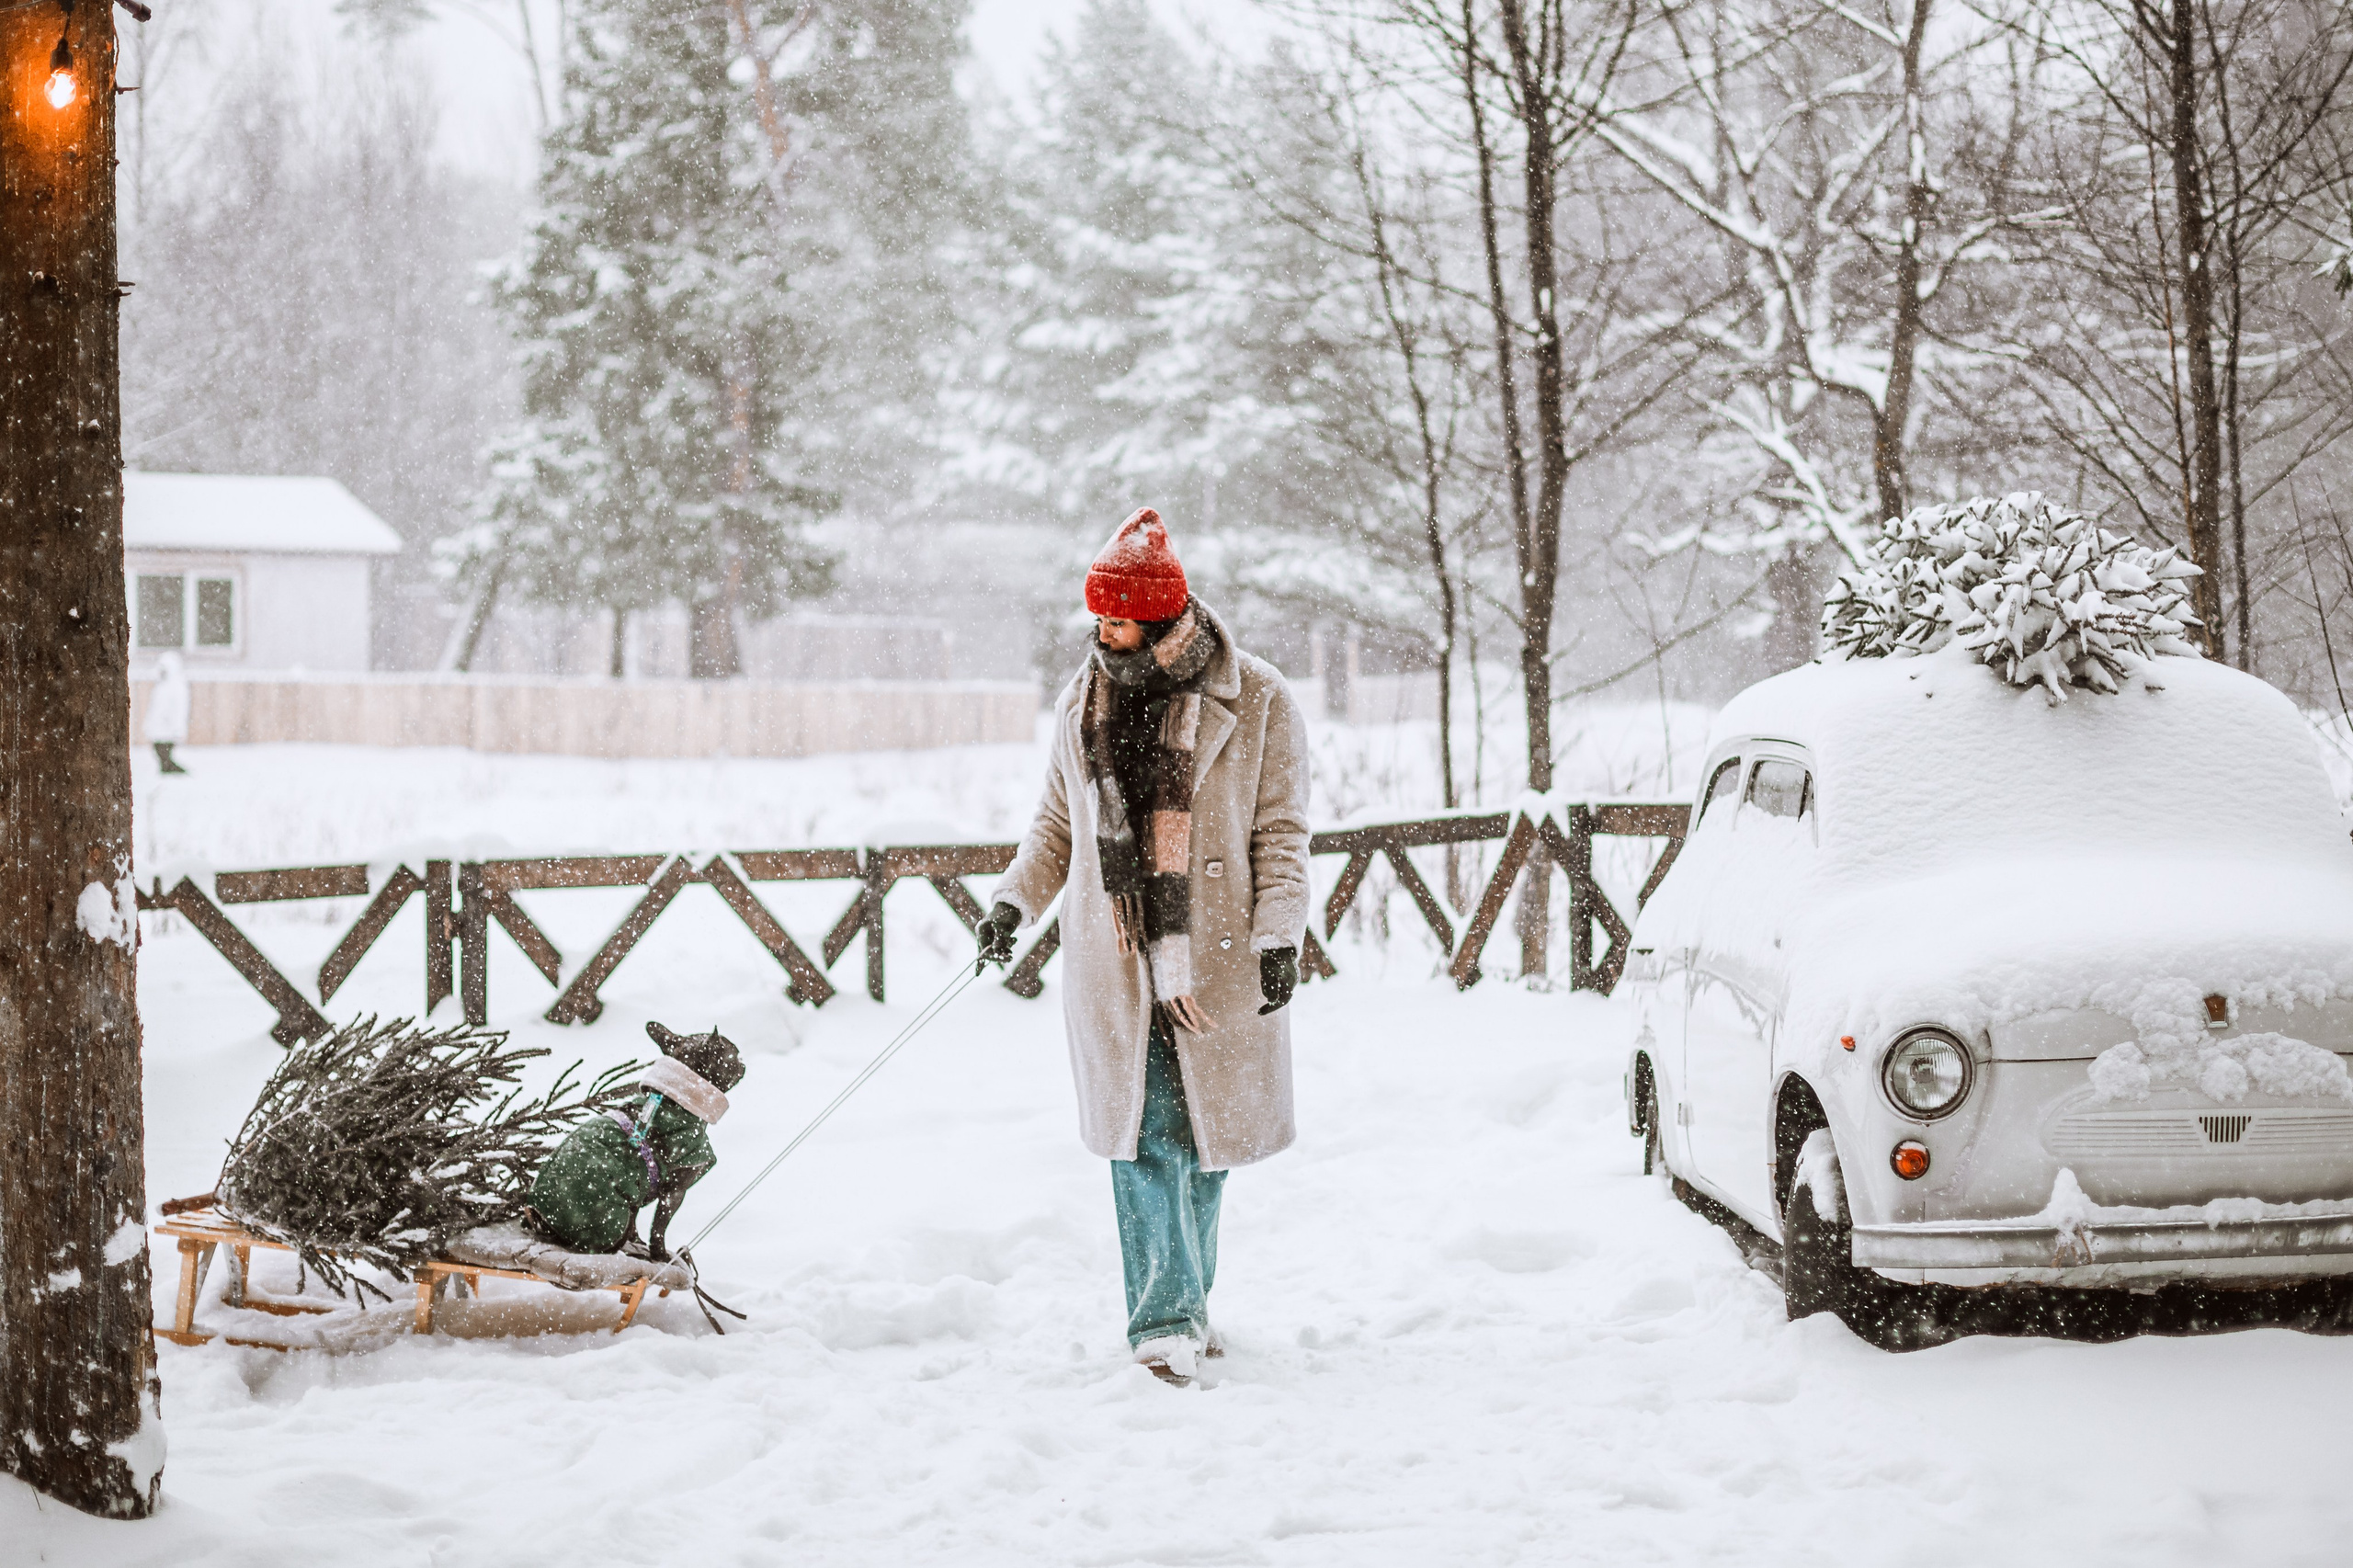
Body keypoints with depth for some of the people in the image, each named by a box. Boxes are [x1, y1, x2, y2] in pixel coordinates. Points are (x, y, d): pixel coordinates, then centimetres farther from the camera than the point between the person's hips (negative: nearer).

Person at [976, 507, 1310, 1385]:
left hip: (1219, 963, -2)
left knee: (1206, 1136, 7)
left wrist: (1279, 934, -9)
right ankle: (1166, 1321, -5)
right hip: (1115, 965, 2)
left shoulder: (1255, 703, -2)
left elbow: (1281, 833, 0)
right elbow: (1058, 826, 18)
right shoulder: (1082, 704, 10)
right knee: (1145, 1138, -5)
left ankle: (1183, 1306, 23)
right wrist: (1015, 899, 4)